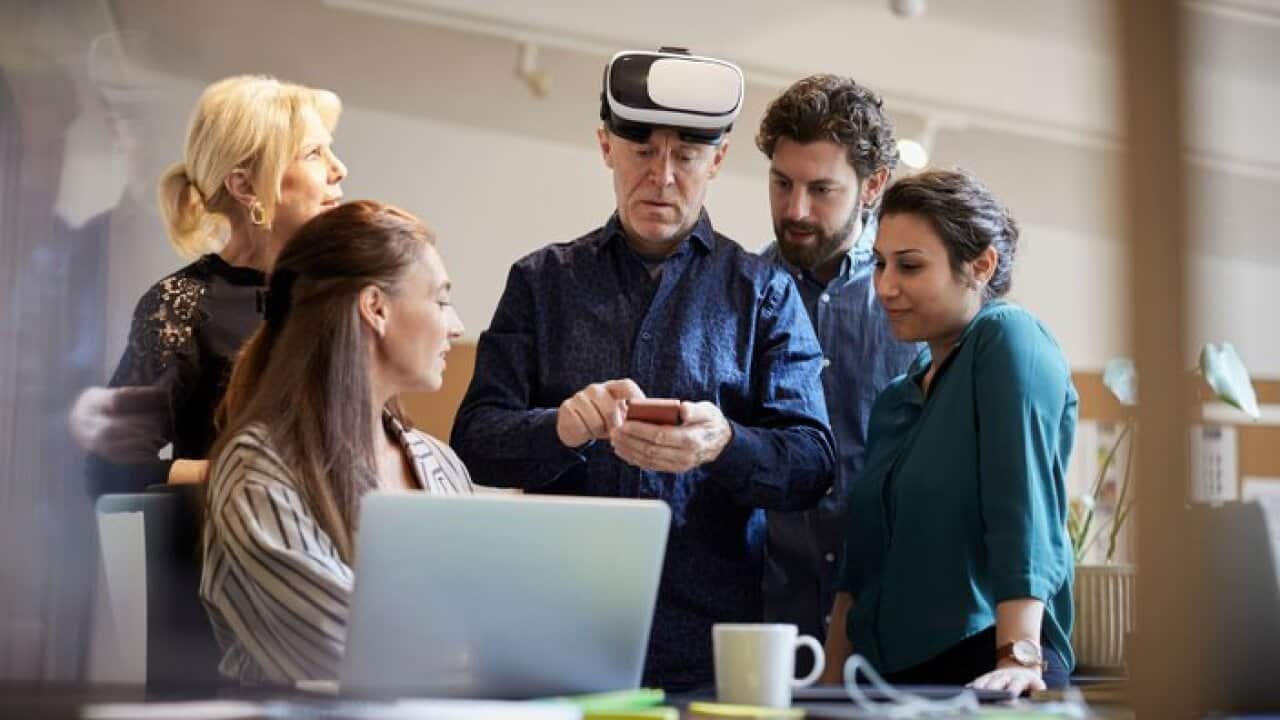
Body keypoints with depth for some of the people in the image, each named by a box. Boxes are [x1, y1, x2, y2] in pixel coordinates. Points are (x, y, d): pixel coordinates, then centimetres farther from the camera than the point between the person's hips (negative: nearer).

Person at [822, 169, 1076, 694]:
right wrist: (831, 684, 7)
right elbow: (861, 560, 14)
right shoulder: (895, 400, 14)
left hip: (983, 672, -7)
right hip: (886, 678, 7)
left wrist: (1020, 656, -27)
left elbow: (1022, 512, -19)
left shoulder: (1010, 341, -8)